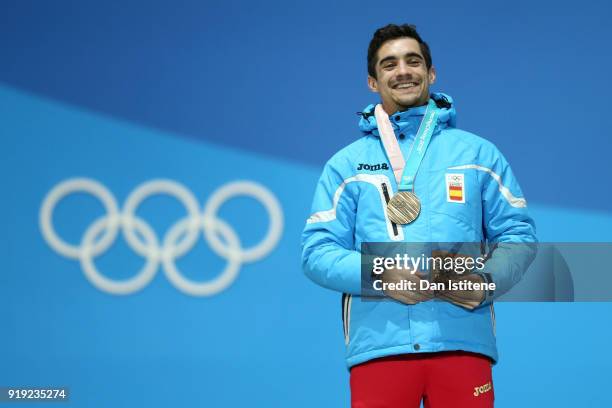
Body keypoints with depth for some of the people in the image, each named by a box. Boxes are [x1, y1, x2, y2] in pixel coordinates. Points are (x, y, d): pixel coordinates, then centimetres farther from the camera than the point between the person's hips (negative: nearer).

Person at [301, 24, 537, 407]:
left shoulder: (478, 153, 15)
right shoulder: (345, 164, 14)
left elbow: (518, 233, 12)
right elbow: (317, 250, 7)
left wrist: (485, 283, -8)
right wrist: (380, 276, -10)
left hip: (463, 342, 0)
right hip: (378, 346, 0)